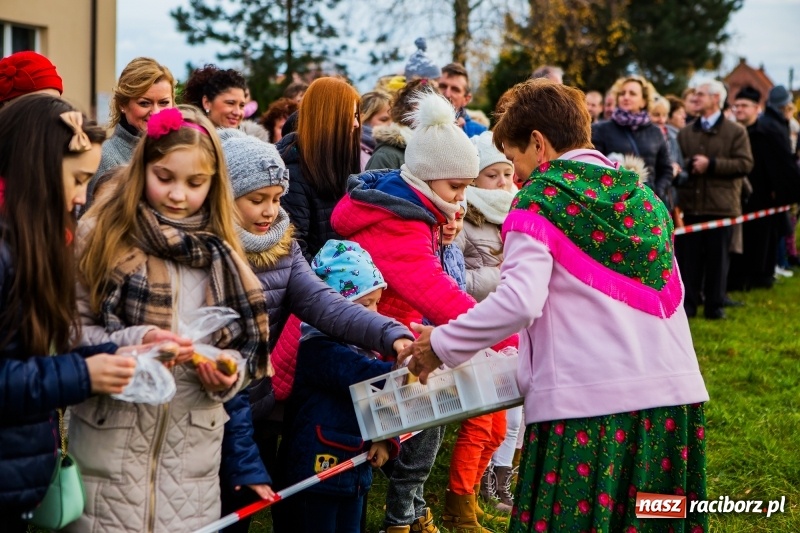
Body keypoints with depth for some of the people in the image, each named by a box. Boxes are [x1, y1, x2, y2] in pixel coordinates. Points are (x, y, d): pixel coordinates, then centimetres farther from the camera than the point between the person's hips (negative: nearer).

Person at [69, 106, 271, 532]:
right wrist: (136, 341, -22)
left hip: (193, 449, 3)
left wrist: (229, 374, -9)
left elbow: (244, 347, 12)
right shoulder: (101, 234, -4)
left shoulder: (220, 251, 7)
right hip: (110, 444, -3)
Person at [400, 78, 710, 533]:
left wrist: (441, 345, -3)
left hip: (588, 398, -6)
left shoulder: (540, 199, -1)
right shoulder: (644, 196, 18)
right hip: (676, 392, 6)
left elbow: (519, 302, -14)